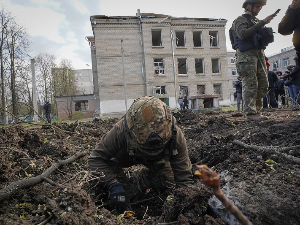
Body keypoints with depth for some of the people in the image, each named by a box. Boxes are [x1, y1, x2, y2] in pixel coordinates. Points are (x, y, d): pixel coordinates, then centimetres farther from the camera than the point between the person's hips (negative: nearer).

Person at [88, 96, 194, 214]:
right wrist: (114, 186, -45)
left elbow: (185, 178, -32)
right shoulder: (121, 131, -43)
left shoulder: (176, 136, -40)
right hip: (127, 155, 1)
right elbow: (96, 158, -33)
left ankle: (139, 181, 12)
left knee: (168, 184, -13)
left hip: (159, 161, 0)